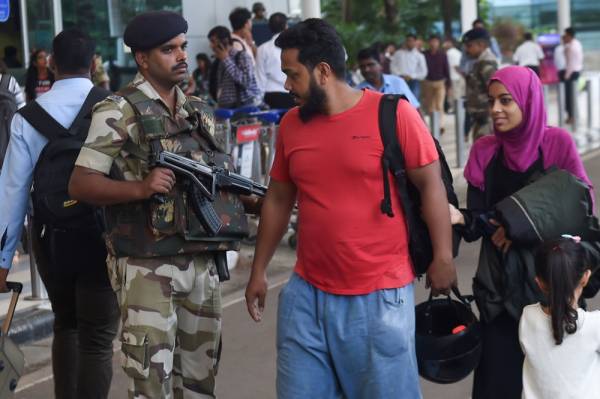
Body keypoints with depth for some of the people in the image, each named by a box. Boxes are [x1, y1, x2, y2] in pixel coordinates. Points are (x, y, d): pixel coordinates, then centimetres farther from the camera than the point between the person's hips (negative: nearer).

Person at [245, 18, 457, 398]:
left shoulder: (394, 114, -9)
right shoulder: (291, 124, 6)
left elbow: (431, 184, -6)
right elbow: (278, 200, 14)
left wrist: (442, 257, -9)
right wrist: (259, 270, 16)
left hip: (380, 295, -4)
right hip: (306, 294, 5)